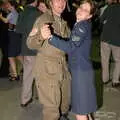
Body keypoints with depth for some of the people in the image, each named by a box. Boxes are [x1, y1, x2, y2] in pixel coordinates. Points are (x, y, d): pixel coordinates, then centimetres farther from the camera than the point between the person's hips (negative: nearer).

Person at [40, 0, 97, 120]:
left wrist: (50, 37, -41)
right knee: (83, 109, 23)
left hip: (81, 70, -10)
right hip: (79, 69, 10)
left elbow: (70, 47, -31)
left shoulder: (83, 26, -18)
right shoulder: (79, 25, 13)